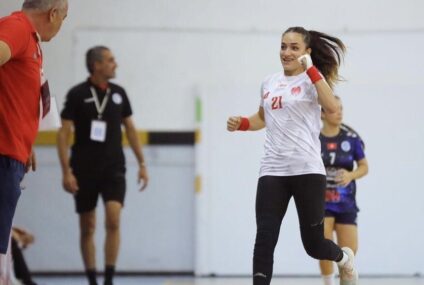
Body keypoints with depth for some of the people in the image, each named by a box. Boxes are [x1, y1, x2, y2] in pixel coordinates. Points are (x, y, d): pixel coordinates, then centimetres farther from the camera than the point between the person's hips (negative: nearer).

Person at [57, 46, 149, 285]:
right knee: (88, 227, 4)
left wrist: (142, 163, 10)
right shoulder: (77, 94, -6)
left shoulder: (118, 93, 6)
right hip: (85, 170, -2)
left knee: (113, 220, -15)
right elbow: (64, 134, -6)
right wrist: (66, 171, -13)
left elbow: (130, 129, 14)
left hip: (113, 169, 2)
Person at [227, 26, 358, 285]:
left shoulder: (311, 80, -2)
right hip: (272, 171, 4)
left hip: (307, 170, -4)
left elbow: (332, 107, -23)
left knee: (313, 244, 5)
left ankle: (345, 258, 38)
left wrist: (311, 69, -24)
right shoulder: (269, 83, 14)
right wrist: (241, 123, 11)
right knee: (264, 240, -11)